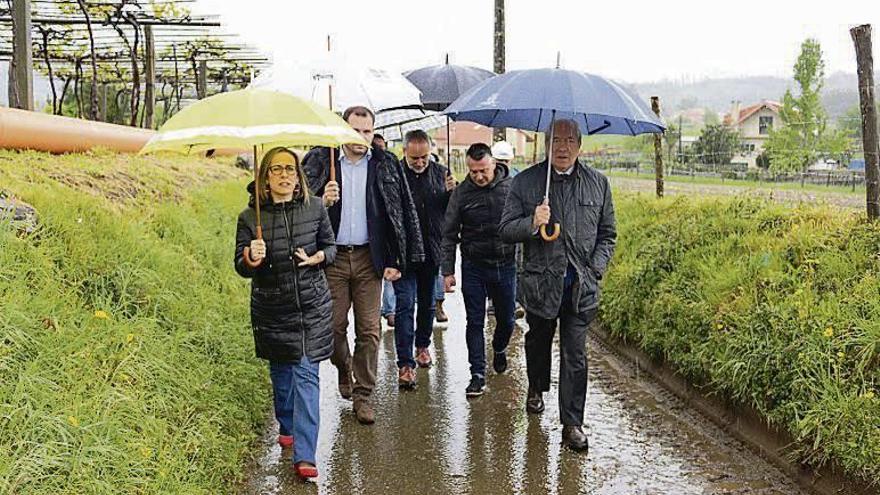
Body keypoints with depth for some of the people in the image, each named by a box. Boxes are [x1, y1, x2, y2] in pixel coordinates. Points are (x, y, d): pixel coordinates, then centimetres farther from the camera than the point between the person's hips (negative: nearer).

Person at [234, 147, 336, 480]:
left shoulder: (315, 208, -4)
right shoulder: (250, 218, -7)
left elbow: (331, 246, 9)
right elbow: (240, 268, -5)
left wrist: (317, 257, -14)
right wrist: (251, 259, -28)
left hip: (311, 306, -1)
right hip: (271, 309, 1)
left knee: (306, 374, -6)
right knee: (281, 371, 17)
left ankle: (304, 456, -6)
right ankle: (287, 426, 44)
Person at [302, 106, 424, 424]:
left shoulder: (386, 165, 2)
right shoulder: (320, 162, 1)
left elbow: (403, 213, 4)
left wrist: (395, 261, -2)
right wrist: (323, 201, -19)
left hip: (369, 257, 0)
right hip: (332, 257, 0)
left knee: (369, 329, 1)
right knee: (334, 325, 5)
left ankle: (362, 394, 13)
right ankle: (344, 370, 35)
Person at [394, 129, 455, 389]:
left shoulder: (440, 172, 3)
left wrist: (452, 193, -13)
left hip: (431, 251, 4)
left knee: (427, 303, 17)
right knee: (405, 304, -6)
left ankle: (422, 345, 38)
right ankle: (405, 363, -3)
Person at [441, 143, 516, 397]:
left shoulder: (512, 188, -4)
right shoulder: (461, 193, -4)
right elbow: (449, 235, 1)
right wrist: (447, 271, -2)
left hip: (506, 265, 1)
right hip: (473, 268, 0)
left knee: (506, 319, 13)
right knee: (475, 322, 2)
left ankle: (500, 349, 44)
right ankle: (478, 374, 11)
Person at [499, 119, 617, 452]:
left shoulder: (597, 183, 6)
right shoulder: (525, 182, 0)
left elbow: (607, 234, 13)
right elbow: (506, 231, 0)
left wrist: (596, 268, -1)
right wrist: (532, 223, -20)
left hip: (581, 285, 0)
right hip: (540, 283, 0)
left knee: (575, 356, -2)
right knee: (538, 342, 20)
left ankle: (572, 424, 7)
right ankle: (536, 389, 49)